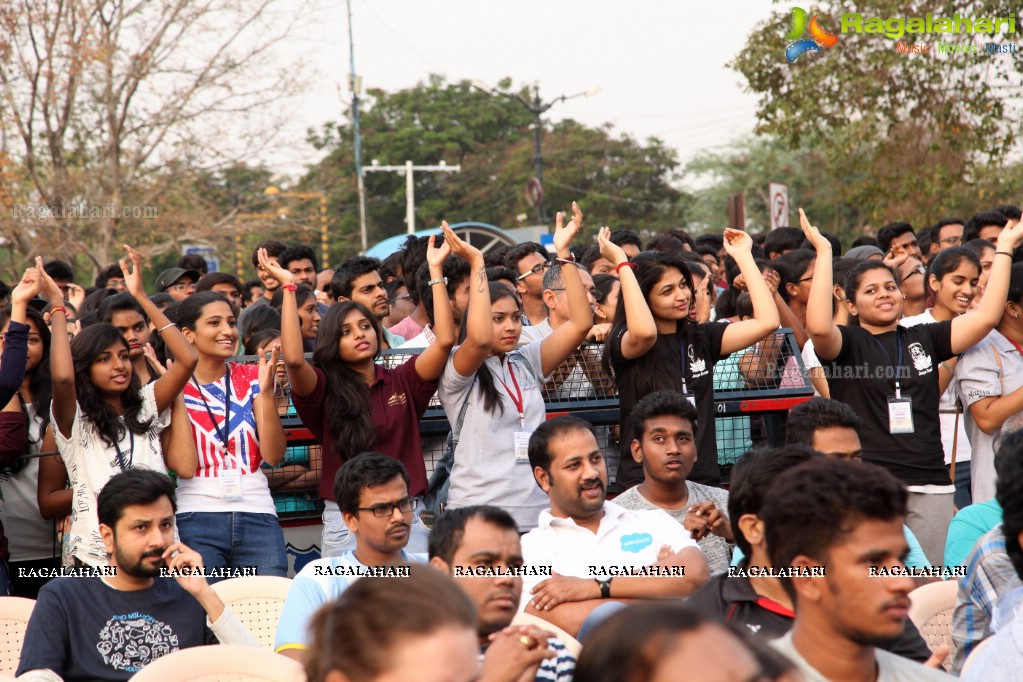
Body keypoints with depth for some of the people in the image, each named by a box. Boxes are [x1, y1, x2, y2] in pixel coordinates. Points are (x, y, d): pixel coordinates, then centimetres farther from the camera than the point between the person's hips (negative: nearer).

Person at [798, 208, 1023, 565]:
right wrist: (823, 252, -15)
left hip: (930, 485, 4)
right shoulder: (847, 343, 3)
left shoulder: (923, 339, 14)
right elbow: (818, 326, -20)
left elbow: (986, 316, 6)